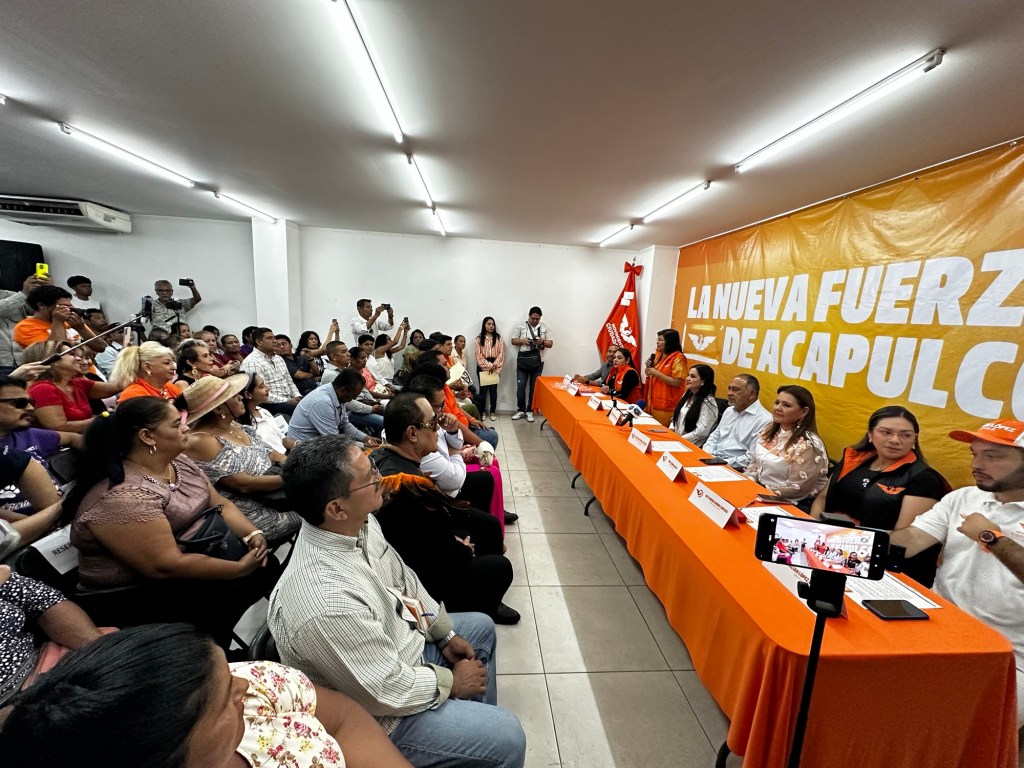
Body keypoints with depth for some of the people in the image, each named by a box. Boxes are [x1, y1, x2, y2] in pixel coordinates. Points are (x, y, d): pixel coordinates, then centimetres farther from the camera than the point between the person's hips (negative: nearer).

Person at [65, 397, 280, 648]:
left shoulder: (179, 462, 1)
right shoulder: (121, 496, -26)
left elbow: (220, 504, 6)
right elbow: (166, 566, -28)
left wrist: (253, 534, -12)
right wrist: (240, 568, -21)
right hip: (133, 598, -8)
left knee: (266, 565, -6)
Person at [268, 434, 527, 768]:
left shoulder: (359, 522, -15)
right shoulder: (325, 602, -40)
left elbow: (403, 578, 2)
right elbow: (385, 692, -27)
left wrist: (446, 633, 3)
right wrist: (452, 682, -11)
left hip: (401, 640, 8)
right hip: (379, 713, -7)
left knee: (481, 627, 22)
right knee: (506, 737, -6)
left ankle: (478, 725, 41)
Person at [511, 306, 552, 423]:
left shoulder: (544, 327, 8)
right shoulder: (520, 325, 2)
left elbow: (550, 344, 8)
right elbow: (513, 341, 3)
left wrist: (542, 341, -13)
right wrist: (523, 341, -16)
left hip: (538, 361, 2)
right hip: (523, 360, -1)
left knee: (534, 387, 7)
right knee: (521, 386, 0)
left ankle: (530, 411, 17)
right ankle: (521, 410, 14)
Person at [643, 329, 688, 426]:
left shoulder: (678, 358, -12)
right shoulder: (658, 355, 12)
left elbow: (677, 383, -18)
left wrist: (657, 373, -20)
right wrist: (649, 370, 3)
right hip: (653, 402, 7)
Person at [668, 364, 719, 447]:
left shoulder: (708, 402, -12)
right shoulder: (687, 394, 13)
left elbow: (701, 432, -19)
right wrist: (671, 430, 0)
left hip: (692, 446, -7)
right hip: (676, 440, 7)